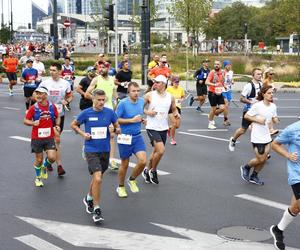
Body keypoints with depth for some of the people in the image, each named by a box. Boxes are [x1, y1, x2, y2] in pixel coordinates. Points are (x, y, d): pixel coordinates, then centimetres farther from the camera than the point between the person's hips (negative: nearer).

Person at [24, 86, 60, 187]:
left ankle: (44, 167, 24)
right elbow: (25, 120, -4)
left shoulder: (52, 106, -3)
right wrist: (33, 123, -23)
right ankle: (38, 178, 31)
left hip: (49, 137, 1)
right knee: (39, 160, 8)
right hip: (37, 138, -1)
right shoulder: (34, 108, -8)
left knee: (52, 158, -11)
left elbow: (57, 117, 13)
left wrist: (57, 125, -5)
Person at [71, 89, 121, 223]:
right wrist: (83, 134, -8)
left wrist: (117, 129, -13)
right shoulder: (86, 113, -7)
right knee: (98, 179, -17)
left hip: (105, 150, 4)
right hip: (91, 150, -4)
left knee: (97, 177, 20)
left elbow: (116, 126, 11)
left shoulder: (109, 112, -1)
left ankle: (89, 198, 47)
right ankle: (96, 209, -5)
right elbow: (73, 125, 7)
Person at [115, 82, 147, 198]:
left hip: (138, 136, 4)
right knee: (124, 164, 7)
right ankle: (121, 187, 29)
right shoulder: (123, 103, -14)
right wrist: (132, 120, -18)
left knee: (143, 161, -9)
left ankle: (132, 180, 19)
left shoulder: (141, 101, 4)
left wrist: (142, 119, 1)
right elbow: (116, 120, -15)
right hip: (125, 137, -4)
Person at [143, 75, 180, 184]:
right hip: (152, 128, -5)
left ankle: (147, 170, 37)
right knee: (161, 150, -17)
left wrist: (176, 114, -5)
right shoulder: (149, 95, -7)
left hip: (163, 128, 5)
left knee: (156, 152, 15)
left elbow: (174, 109, 16)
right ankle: (153, 171, 6)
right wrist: (147, 112, -16)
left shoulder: (170, 97, 2)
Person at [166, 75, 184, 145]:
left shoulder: (181, 89, 1)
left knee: (177, 125, 1)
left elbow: (183, 97, 16)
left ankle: (170, 129, 34)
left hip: (178, 107, 4)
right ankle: (173, 139, 5)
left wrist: (181, 100, -4)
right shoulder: (169, 88, -8)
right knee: (174, 124, -13)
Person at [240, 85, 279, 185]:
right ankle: (246, 168, 25)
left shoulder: (273, 106, 2)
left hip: (267, 136, 6)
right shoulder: (257, 106, -16)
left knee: (264, 159, 10)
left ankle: (254, 176, 29)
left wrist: (276, 120, -9)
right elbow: (246, 116, -10)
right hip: (257, 137, -6)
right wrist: (258, 120, -19)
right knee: (260, 159, -3)